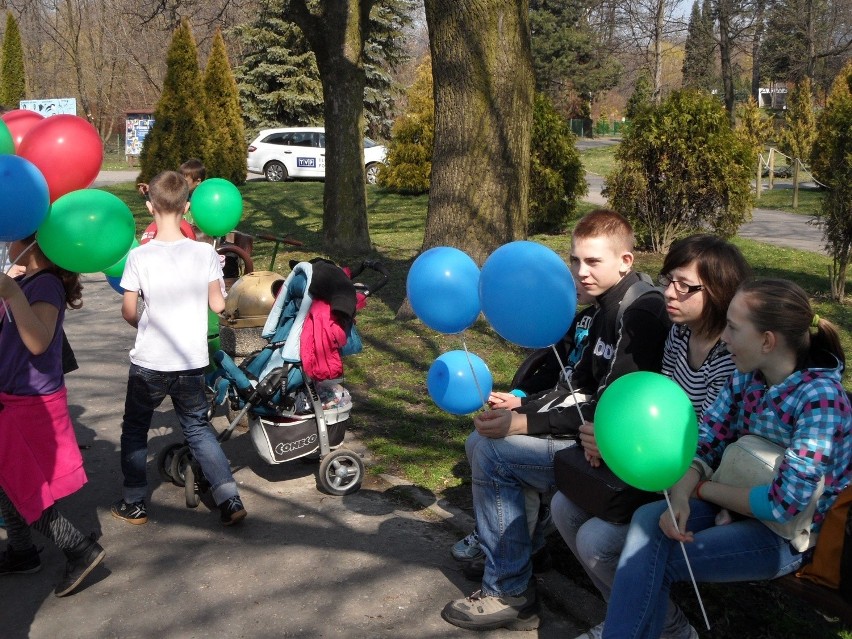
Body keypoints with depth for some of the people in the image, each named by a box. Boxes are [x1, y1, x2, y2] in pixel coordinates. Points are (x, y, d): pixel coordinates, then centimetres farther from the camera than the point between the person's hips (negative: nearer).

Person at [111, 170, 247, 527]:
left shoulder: (139, 256, -13)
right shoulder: (205, 253, -8)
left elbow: (128, 312, -6)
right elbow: (218, 306, -2)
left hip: (149, 363, -2)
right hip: (193, 363, 2)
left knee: (134, 429, 20)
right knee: (198, 427, 19)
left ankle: (134, 503, 28)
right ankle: (229, 500, 11)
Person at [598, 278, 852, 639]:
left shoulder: (820, 399, -23)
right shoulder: (747, 377, -1)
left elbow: (784, 504, -24)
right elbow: (703, 442, -1)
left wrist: (702, 489, -12)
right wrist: (680, 497, -21)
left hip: (788, 535, -6)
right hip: (737, 503, 6)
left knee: (652, 562, -18)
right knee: (648, 519, -20)